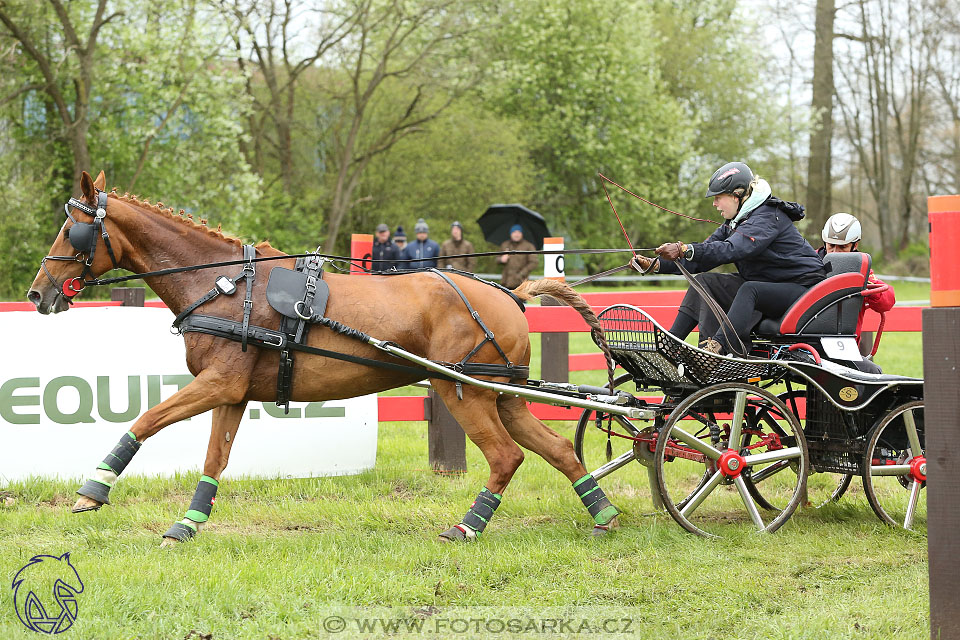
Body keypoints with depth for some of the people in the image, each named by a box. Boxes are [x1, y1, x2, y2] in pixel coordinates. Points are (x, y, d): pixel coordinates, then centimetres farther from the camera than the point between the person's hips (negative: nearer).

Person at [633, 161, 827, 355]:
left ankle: (719, 345, -51)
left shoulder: (767, 216, -20)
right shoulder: (734, 223, 10)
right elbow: (702, 259, 7)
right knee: (705, 282, 0)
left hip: (802, 287, -10)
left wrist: (684, 250, -44)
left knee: (749, 290, -36)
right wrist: (655, 265, -4)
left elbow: (732, 250, -36)